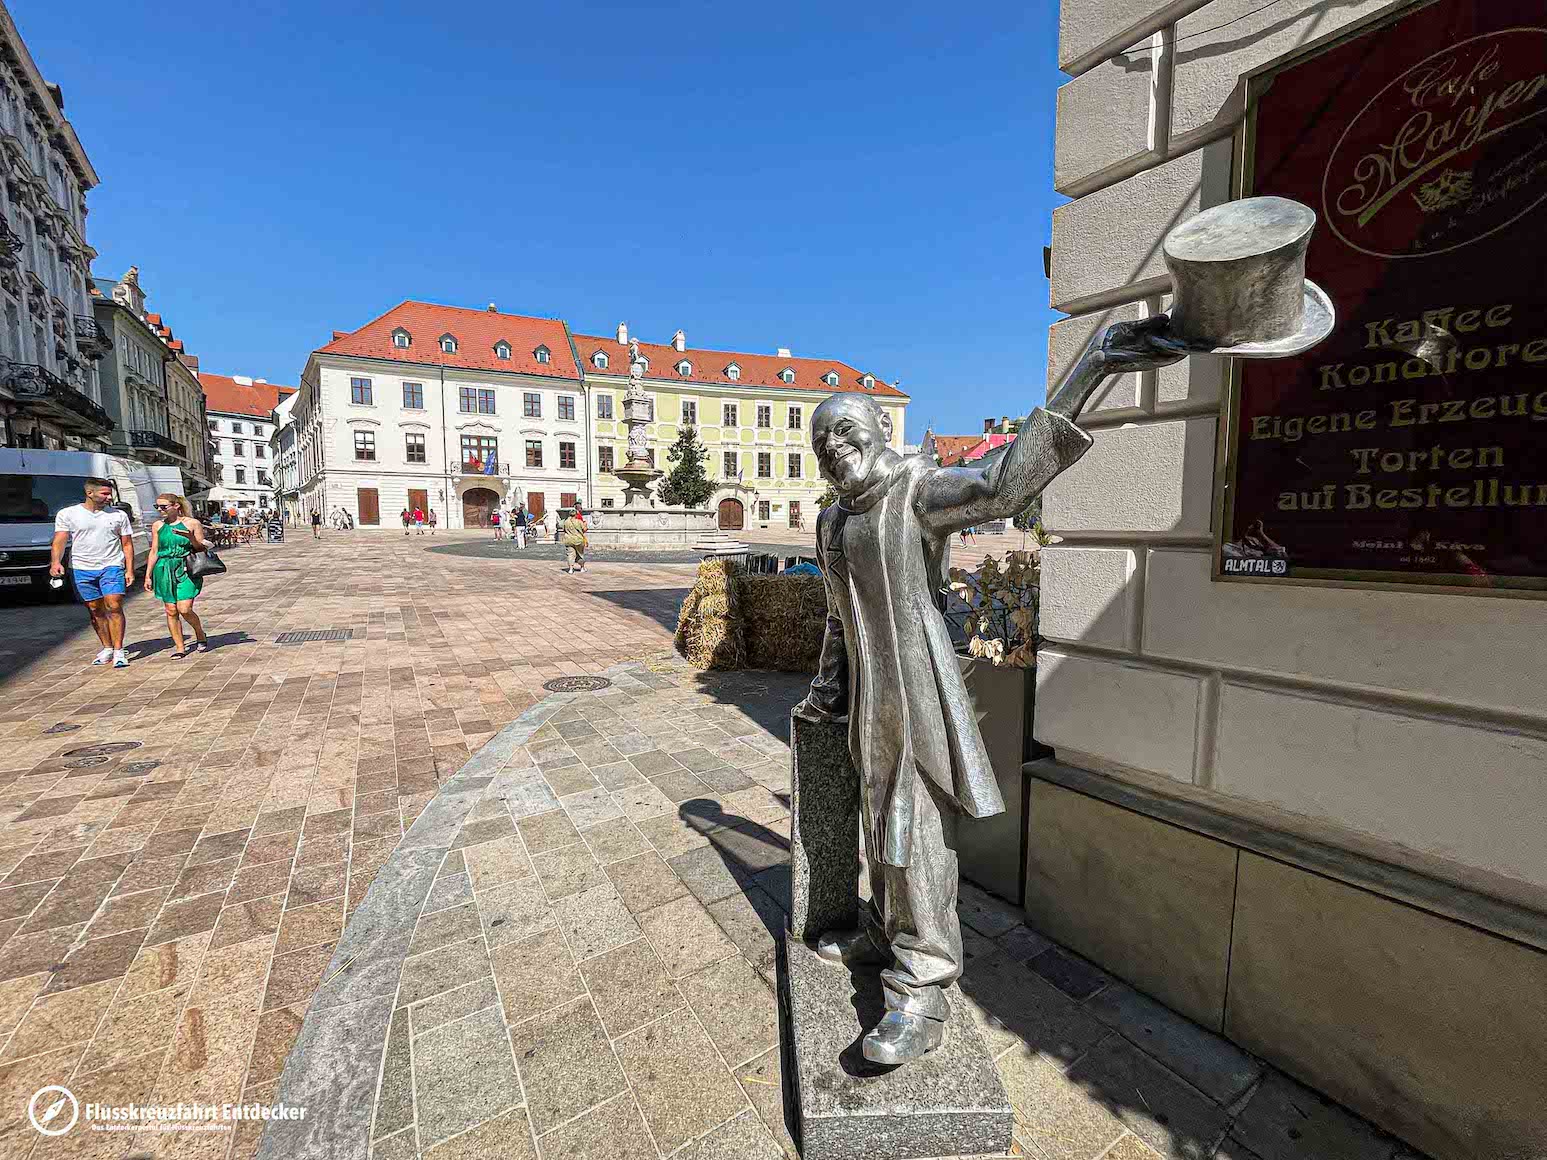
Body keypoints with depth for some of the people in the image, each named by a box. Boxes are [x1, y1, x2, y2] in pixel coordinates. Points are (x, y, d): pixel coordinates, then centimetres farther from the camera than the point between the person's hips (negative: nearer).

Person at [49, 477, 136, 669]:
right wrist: (55, 562, -20)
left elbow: (127, 544, 9)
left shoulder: (119, 515, 8)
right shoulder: (68, 514, 5)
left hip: (112, 567, -1)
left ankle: (118, 652, -9)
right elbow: (59, 541, -2)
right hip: (81, 569, 1)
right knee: (95, 610, 7)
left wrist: (129, 570, 1)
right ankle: (107, 648, 17)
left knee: (114, 607, -11)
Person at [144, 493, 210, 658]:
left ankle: (201, 636, 12)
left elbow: (202, 549, 1)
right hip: (164, 570, 4)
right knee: (171, 610, 3)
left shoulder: (192, 523, -1)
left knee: (184, 609, -13)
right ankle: (179, 647, 11)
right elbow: (154, 552, 14)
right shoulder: (157, 526, 9)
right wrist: (148, 576, 13)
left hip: (186, 570, -4)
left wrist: (191, 538, -19)